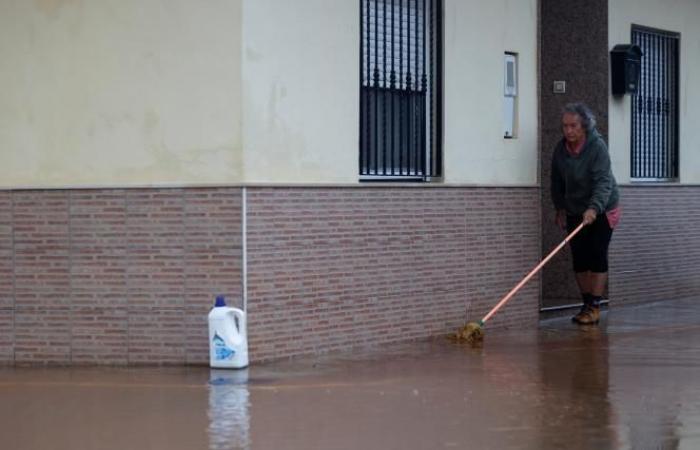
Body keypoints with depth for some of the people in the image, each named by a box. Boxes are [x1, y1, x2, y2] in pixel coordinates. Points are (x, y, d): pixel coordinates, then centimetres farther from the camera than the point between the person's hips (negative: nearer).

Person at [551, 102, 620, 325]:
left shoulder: (597, 146, -22)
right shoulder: (560, 149, -4)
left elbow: (603, 181, -31)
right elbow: (557, 181, 10)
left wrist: (594, 209, -44)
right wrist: (560, 208, 7)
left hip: (601, 210, -6)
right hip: (575, 212, 6)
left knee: (597, 256, -8)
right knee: (579, 258, 4)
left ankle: (594, 307, -6)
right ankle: (587, 304, 13)